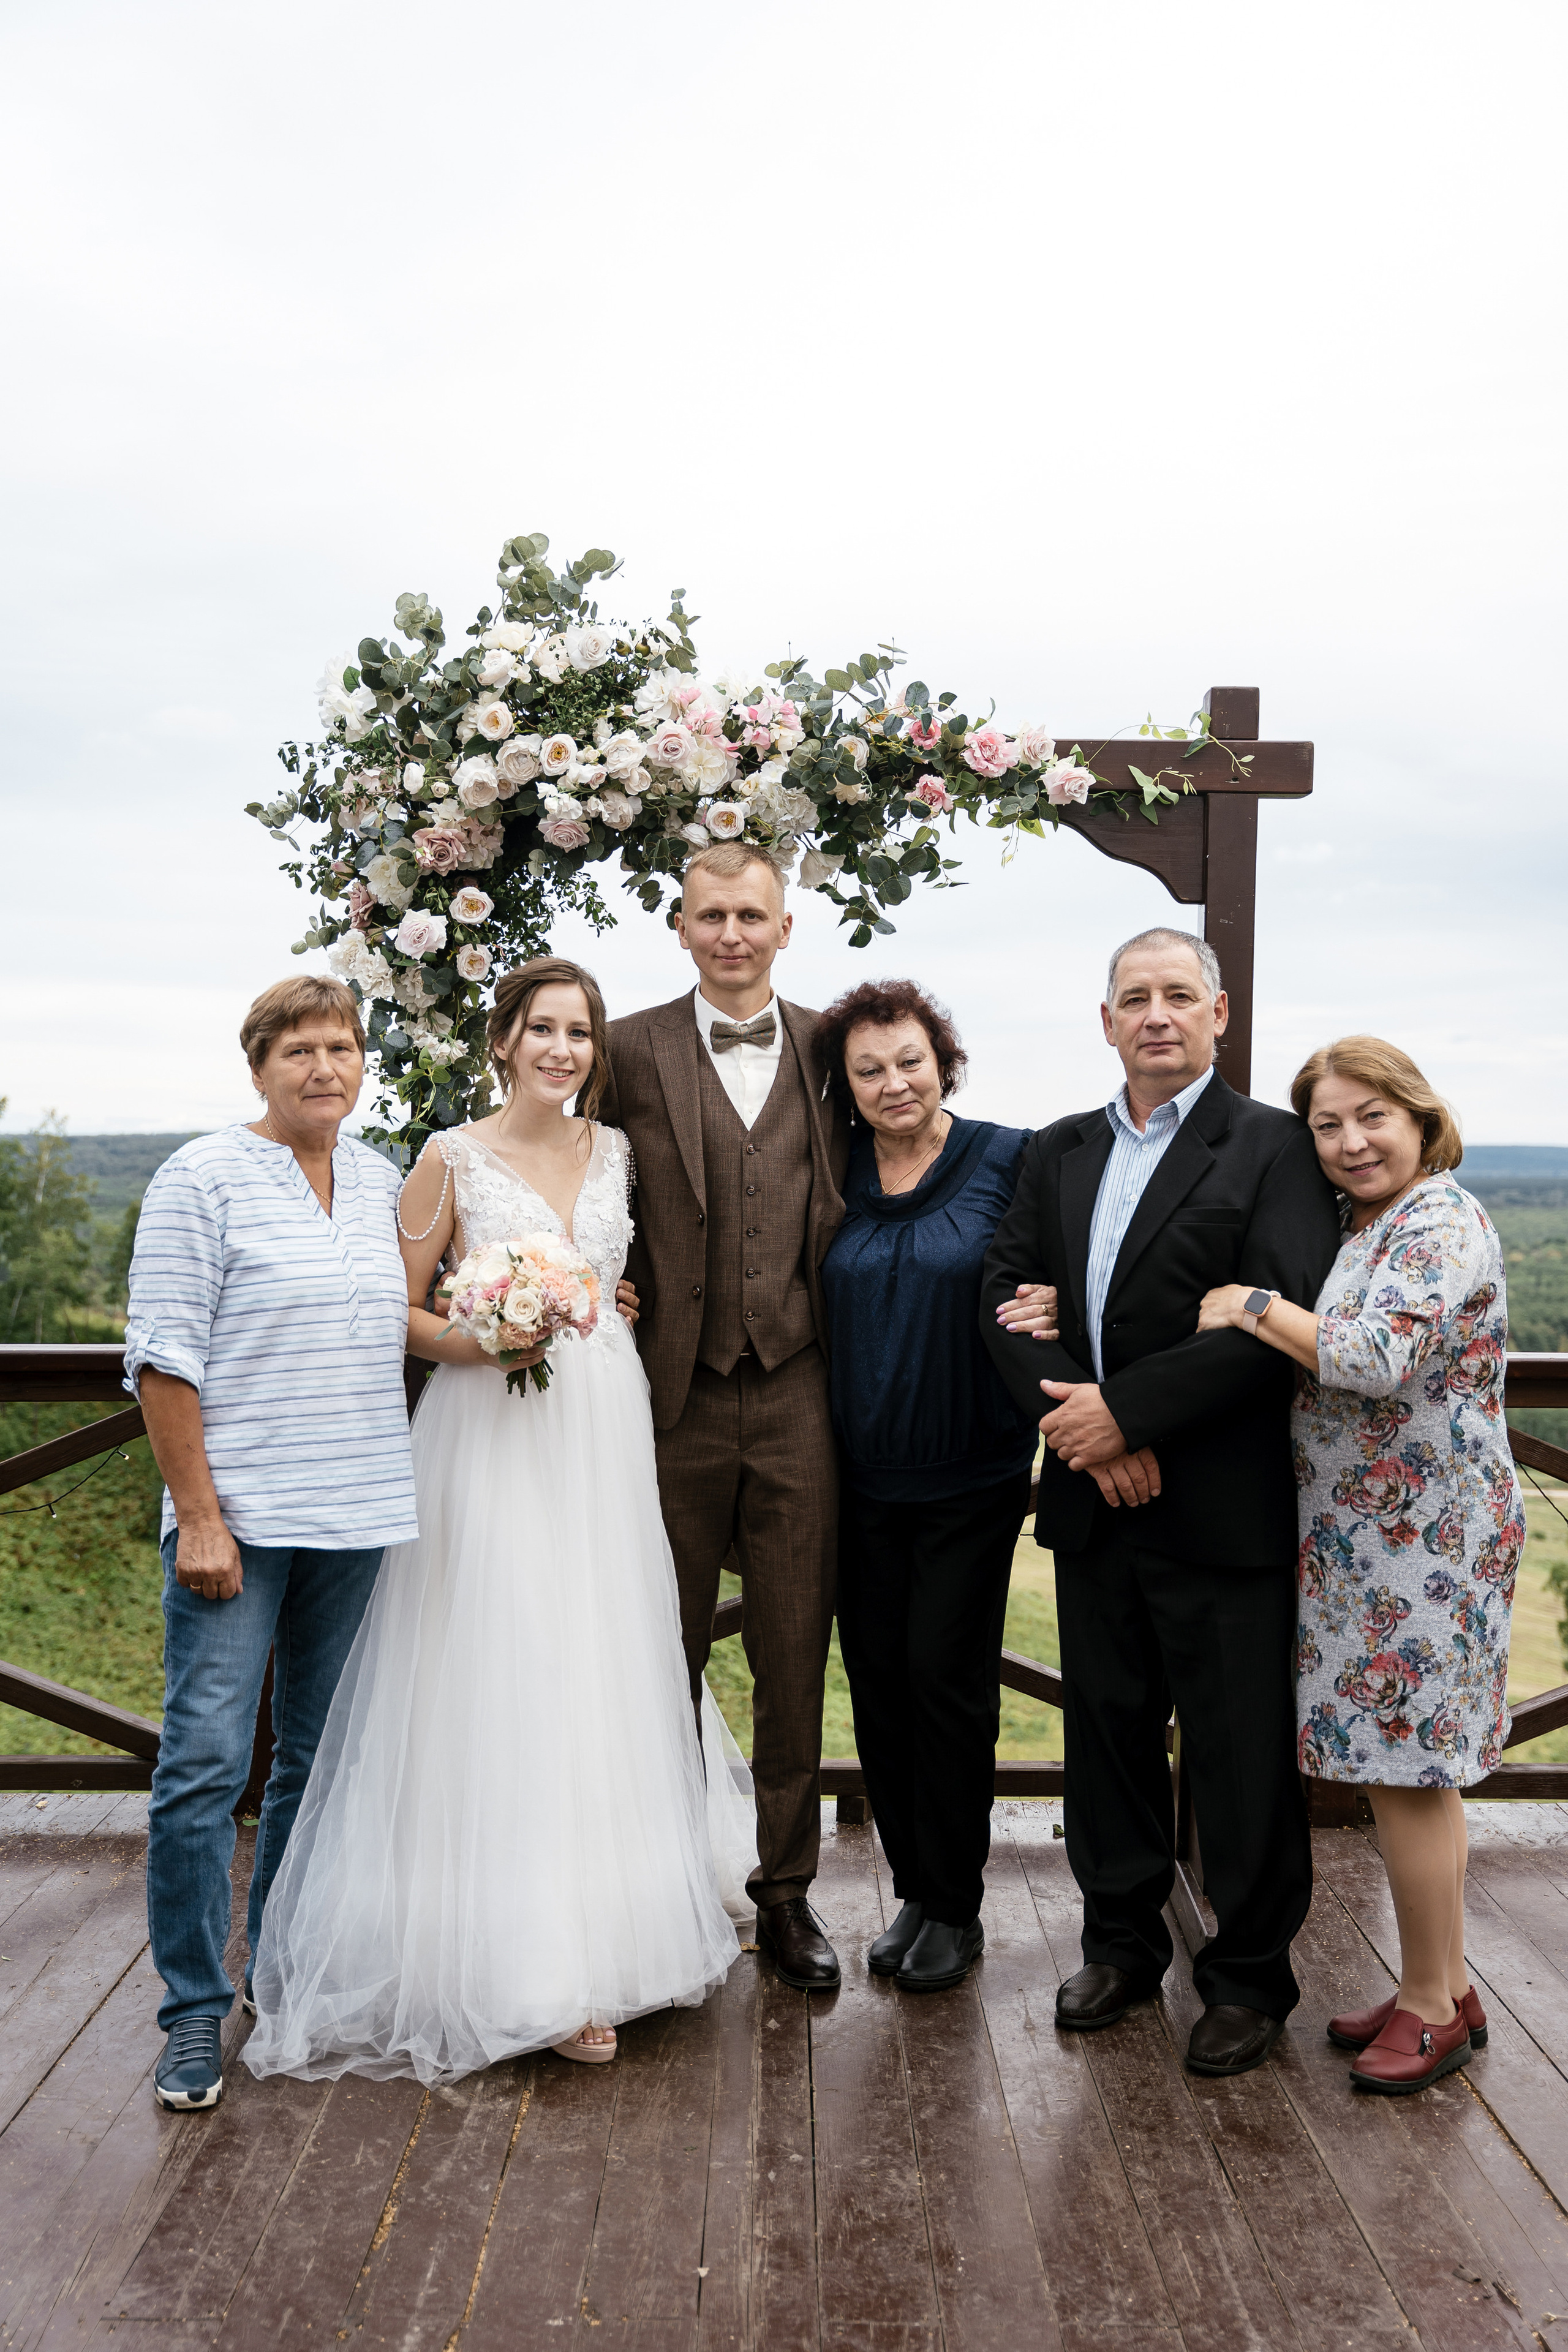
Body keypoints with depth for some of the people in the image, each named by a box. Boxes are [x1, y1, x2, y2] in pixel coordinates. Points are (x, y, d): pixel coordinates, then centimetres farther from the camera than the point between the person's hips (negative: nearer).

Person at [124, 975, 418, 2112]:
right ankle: (196, 2011, 9)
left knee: (319, 1755, 14)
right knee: (206, 1759, -5)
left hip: (355, 1519, 6)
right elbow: (163, 1356, -10)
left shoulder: (381, 1182, 11)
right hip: (237, 1515, -5)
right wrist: (198, 1515, -14)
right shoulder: (204, 1178, -7)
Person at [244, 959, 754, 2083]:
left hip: (605, 1436, 4)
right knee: (498, 1683, -4)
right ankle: (519, 1960, 6)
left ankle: (602, 1934, 21)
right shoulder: (453, 1159, -2)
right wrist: (481, 1341, -15)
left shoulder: (617, 1151, 10)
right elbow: (400, 1312, 0)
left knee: (602, 1675, 7)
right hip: (493, 1439, -4)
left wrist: (605, 1310, 4)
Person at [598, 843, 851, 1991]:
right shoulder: (632, 1050, 2)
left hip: (798, 1391, 1)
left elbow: (858, 1207, 11)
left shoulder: (832, 1048, 6)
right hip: (677, 1394, -1)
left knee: (795, 1655, 8)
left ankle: (787, 1889, 24)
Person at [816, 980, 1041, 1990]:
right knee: (878, 1675, 9)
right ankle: (913, 1892, 26)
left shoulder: (1008, 1158, -6)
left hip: (970, 1473, -3)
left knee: (947, 1675, 1)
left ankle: (956, 1908, 18)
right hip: (864, 1473, 3)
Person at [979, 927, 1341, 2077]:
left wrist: (1127, 1408, -18)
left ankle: (1250, 1973, 26)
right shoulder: (1060, 1153, 11)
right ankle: (1124, 1941, 35)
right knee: (1108, 1732, 16)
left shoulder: (1274, 1147, -7)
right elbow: (1009, 1297, 4)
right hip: (1096, 1505, 5)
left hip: (1225, 1515, -5)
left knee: (1243, 1753, 7)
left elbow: (1284, 1320, -18)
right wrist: (1085, 1428, -12)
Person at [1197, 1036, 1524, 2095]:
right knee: (1414, 1771, 15)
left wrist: (1255, 1307, -18)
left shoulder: (1441, 1222, -16)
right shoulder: (1358, 1225, 14)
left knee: (1408, 1771, 0)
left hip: (1425, 1544, -9)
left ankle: (1432, 2006, 15)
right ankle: (1445, 1987, 28)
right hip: (1368, 1539, 9)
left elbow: (1378, 1359, -29)